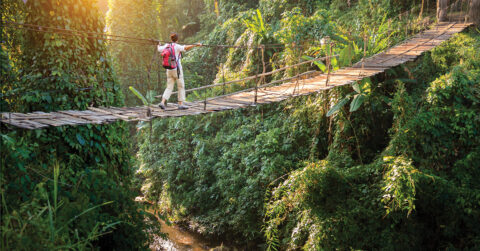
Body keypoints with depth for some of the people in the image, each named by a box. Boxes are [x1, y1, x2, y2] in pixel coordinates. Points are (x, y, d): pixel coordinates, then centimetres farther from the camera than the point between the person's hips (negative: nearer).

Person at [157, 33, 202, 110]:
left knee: (169, 88, 8)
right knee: (181, 87, 7)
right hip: (177, 70, -6)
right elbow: (186, 48, -29)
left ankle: (162, 102, -7)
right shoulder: (177, 47, -11)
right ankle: (180, 104, 9)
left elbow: (159, 49, 24)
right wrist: (196, 45, -29)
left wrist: (159, 45, 45)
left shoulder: (166, 46, 6)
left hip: (169, 70, 6)